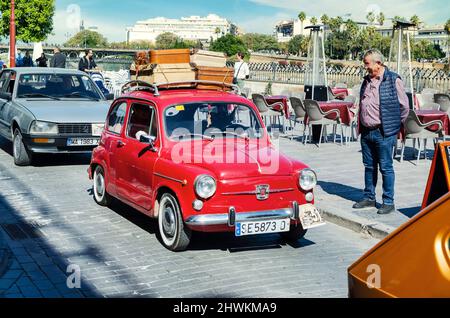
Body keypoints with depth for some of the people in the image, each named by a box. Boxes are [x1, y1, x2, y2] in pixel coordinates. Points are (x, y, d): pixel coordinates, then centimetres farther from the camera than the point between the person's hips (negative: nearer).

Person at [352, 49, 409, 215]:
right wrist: (361, 125, 15)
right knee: (369, 166, 14)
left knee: (386, 168, 0)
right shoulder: (367, 80, 13)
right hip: (366, 132, 7)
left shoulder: (393, 80, -9)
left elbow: (404, 106, -5)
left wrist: (395, 125, 2)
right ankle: (369, 198, 26)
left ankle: (389, 202, 9)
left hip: (383, 133, -7)